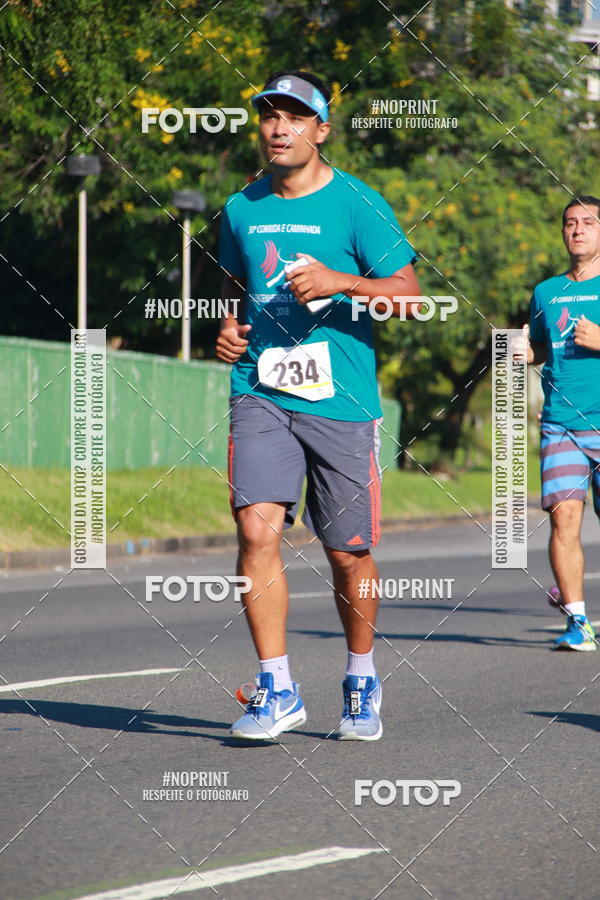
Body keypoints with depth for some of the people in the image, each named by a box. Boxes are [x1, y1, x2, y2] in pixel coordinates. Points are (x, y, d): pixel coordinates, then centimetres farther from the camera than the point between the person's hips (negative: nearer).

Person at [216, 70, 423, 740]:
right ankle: (276, 691, -10)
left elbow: (409, 296, -5)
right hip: (261, 393, 3)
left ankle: (361, 682, 26)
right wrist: (229, 327, 9)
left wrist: (342, 282, -20)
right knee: (257, 528, -16)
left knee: (347, 554, 3)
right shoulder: (241, 209, 11)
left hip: (340, 401, -2)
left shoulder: (356, 205, -2)